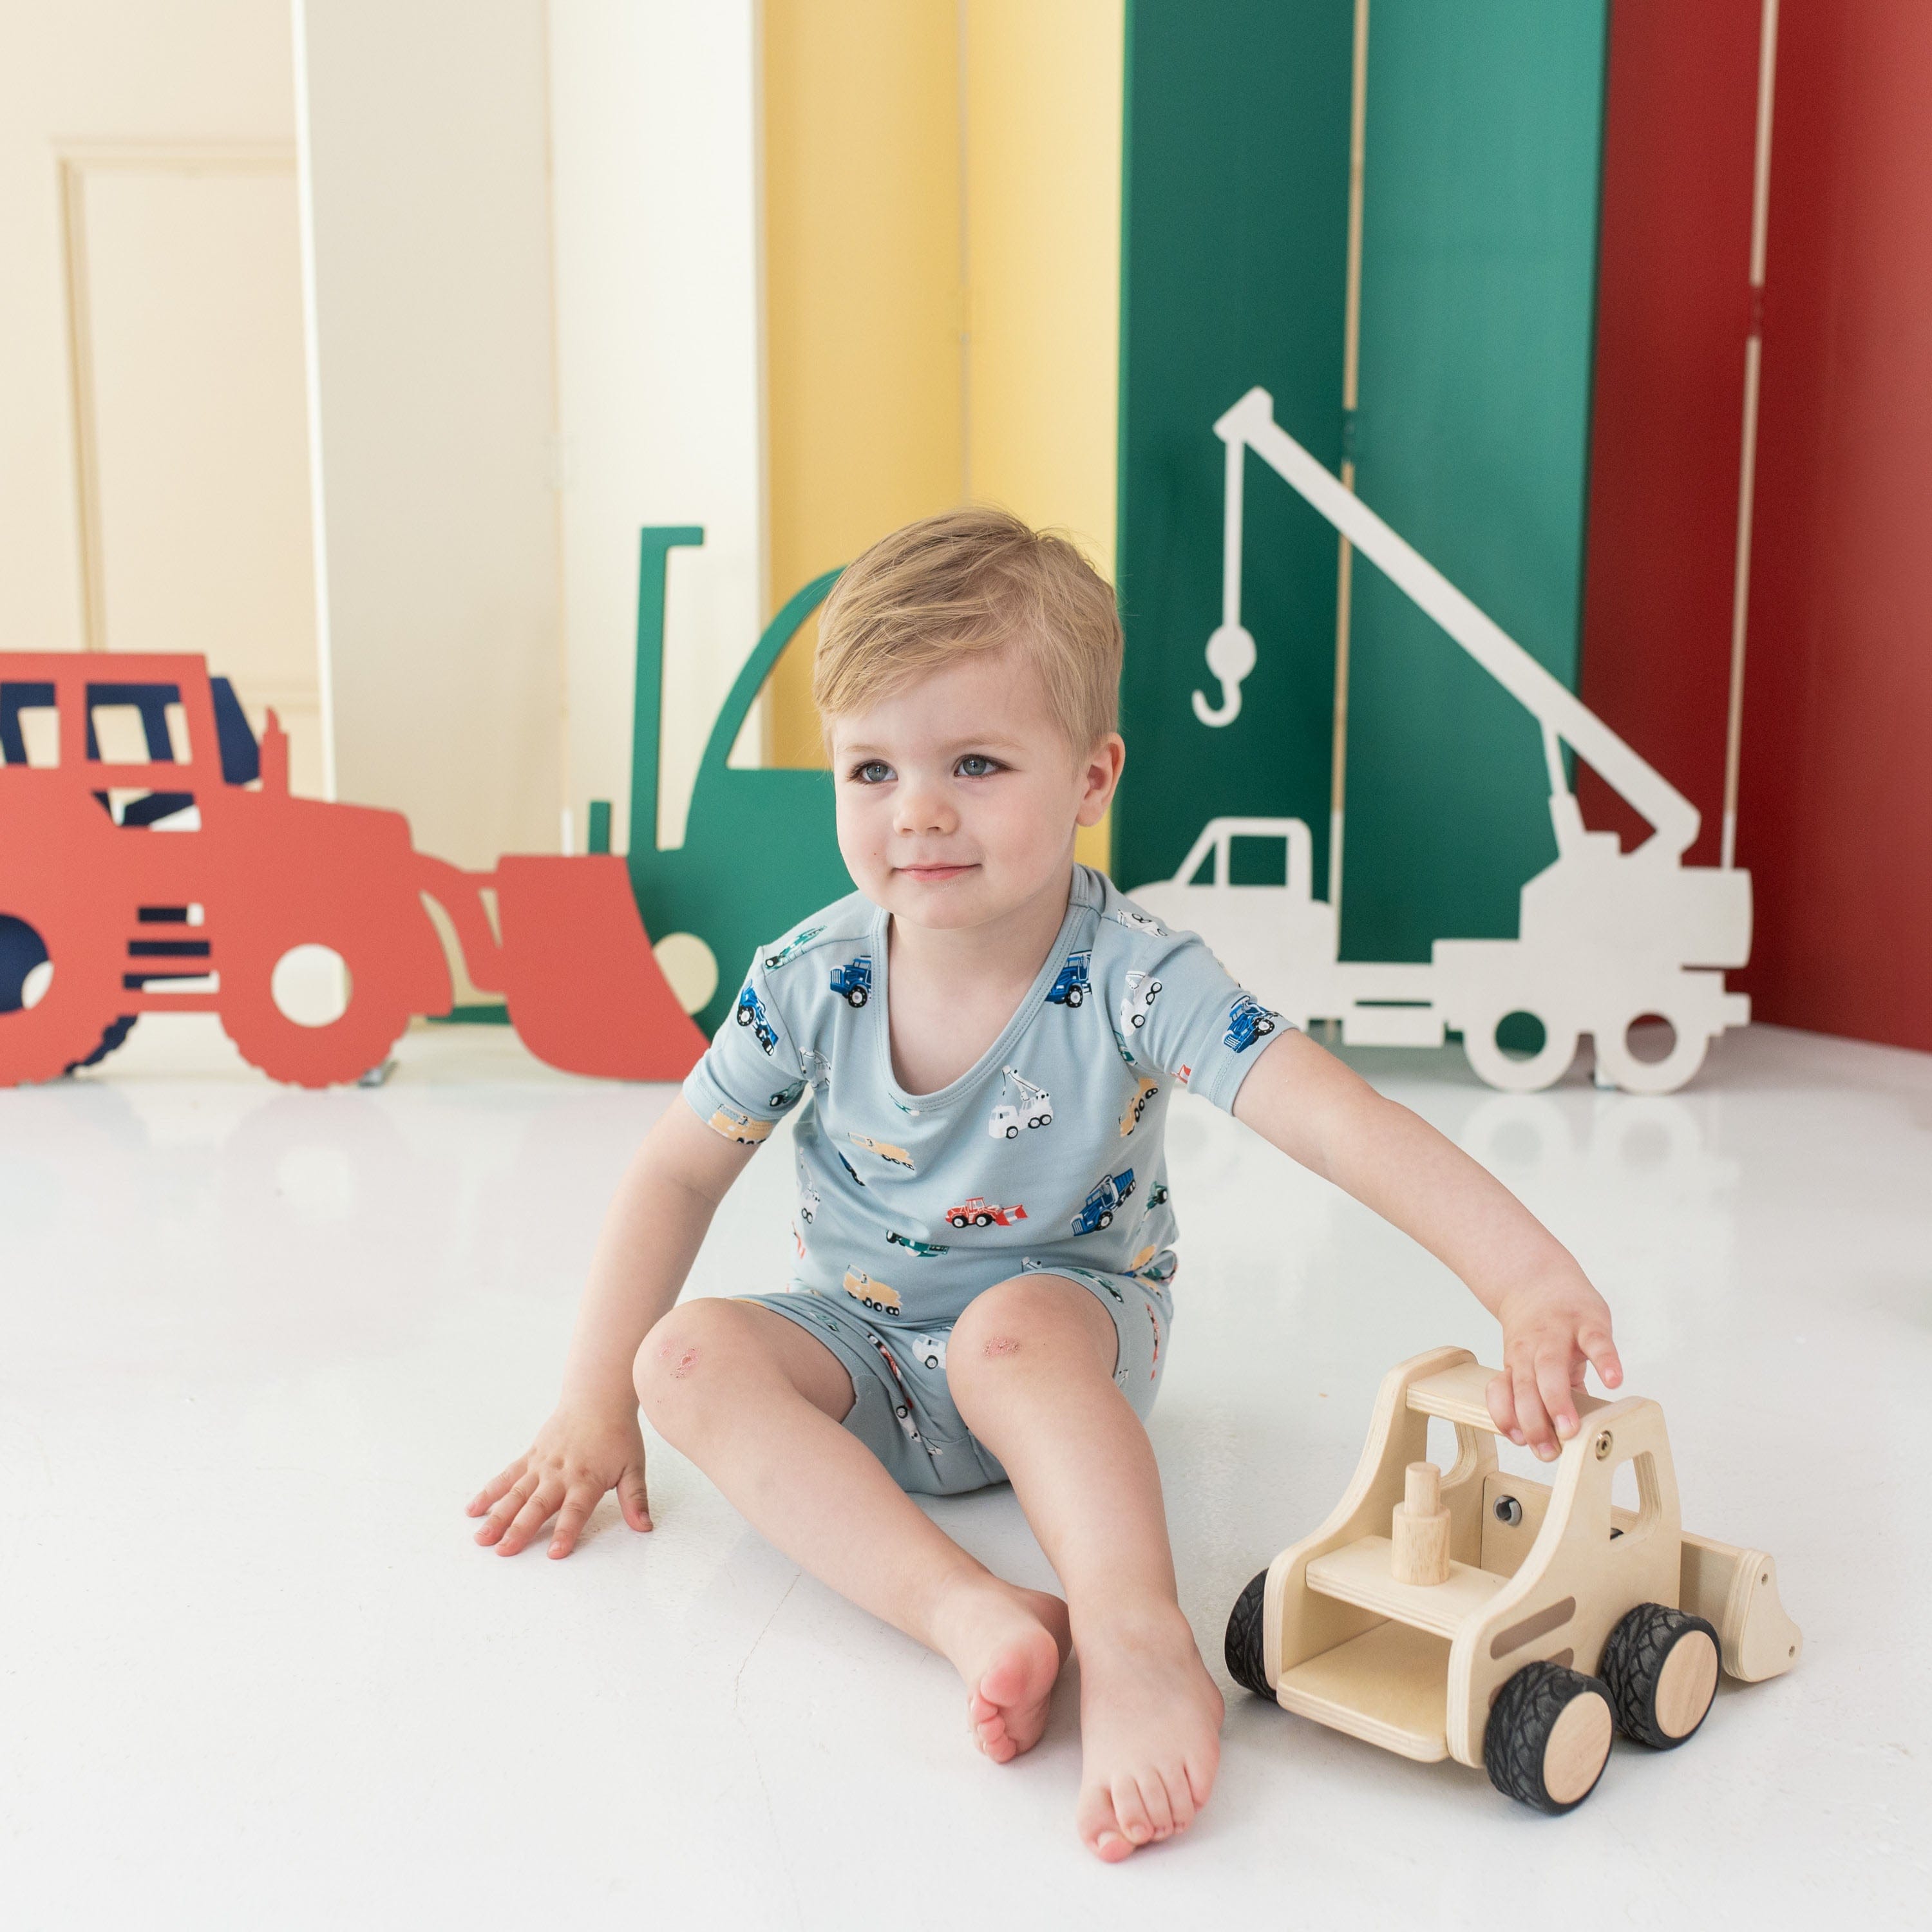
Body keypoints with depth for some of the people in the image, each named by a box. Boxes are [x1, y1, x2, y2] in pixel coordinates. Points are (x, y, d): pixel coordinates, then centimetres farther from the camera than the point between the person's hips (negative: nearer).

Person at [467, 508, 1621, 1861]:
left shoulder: (1136, 980, -23)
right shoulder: (810, 982, -14)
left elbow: (1345, 1123, -35)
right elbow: (681, 1173, -3)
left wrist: (1533, 1278, -50)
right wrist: (596, 1407, -4)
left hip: (1072, 1332, -4)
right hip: (862, 1352, 4)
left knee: (1012, 1327, -37)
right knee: (691, 1357, -24)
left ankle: (1136, 1647, -42)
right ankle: (975, 1615, -37)